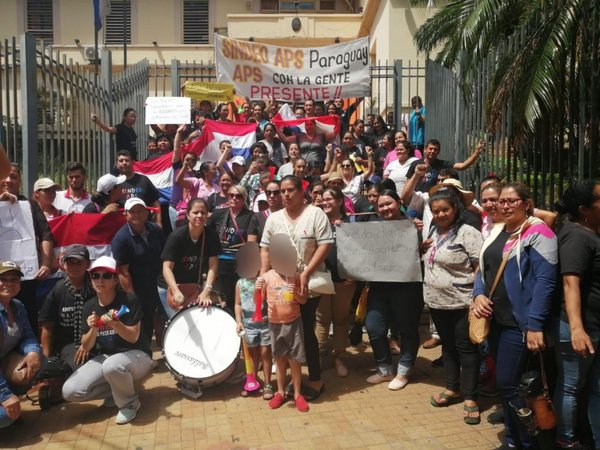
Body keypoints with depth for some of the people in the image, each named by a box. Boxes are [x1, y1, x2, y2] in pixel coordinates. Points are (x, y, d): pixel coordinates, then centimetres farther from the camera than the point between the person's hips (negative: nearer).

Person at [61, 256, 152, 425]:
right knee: (70, 391, -14)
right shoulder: (89, 306, 0)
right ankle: (117, 389, 10)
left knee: (112, 366, -40)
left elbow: (133, 337, -17)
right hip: (104, 356, 5)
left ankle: (129, 402, -9)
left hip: (136, 354, -5)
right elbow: (86, 347, 1)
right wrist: (93, 329, -20)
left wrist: (115, 324, -35)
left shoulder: (129, 300, -15)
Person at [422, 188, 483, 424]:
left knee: (466, 348, 3)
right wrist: (422, 245, 4)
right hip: (436, 301, 7)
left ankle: (470, 398, 14)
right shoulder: (433, 232, 10)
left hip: (461, 303, -7)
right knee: (447, 345, 18)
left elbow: (481, 268, -16)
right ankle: (452, 388, 32)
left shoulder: (468, 233, -13)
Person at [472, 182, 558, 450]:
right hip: (495, 319, 8)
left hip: (519, 322, -7)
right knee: (506, 383, 15)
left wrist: (535, 325, -22)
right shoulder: (497, 232, 12)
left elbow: (545, 281, -18)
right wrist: (478, 295, -4)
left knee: (508, 384, -4)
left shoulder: (537, 233, -12)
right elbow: (483, 269, 17)